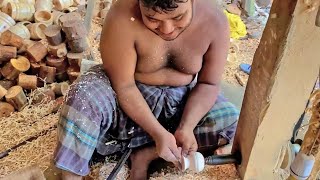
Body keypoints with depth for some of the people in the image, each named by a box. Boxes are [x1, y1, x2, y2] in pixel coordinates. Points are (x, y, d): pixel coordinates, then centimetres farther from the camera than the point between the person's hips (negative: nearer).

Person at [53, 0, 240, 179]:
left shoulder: (214, 20, -21)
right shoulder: (123, 17, -29)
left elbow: (208, 83, -12)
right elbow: (123, 85, -24)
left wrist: (186, 128, -26)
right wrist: (158, 133, -31)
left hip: (181, 98, 3)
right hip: (129, 94, -2)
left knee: (232, 122, -19)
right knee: (83, 95, -31)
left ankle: (145, 154, -15)